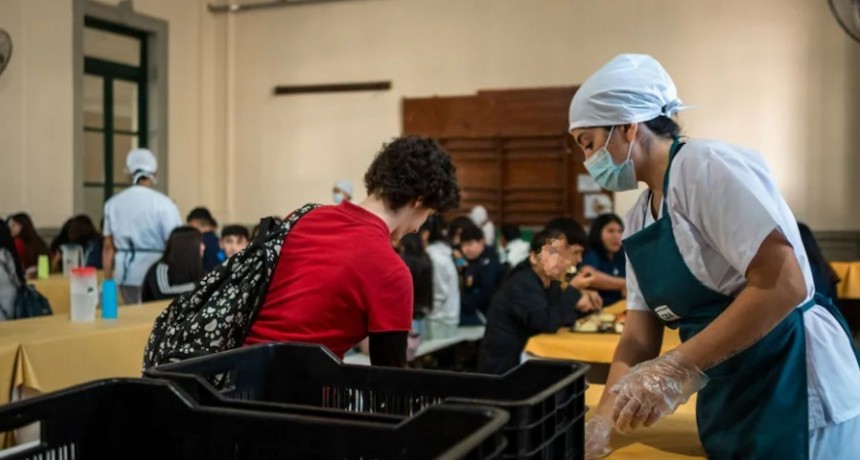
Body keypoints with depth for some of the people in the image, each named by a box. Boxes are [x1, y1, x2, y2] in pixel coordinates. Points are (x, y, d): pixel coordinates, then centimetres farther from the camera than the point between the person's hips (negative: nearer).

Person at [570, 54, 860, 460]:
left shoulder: (706, 166, -17)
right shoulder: (638, 220, 8)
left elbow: (784, 285, -25)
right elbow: (638, 338, 7)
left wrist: (677, 368, -27)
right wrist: (601, 421, -5)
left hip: (795, 393, -8)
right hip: (727, 403, 8)